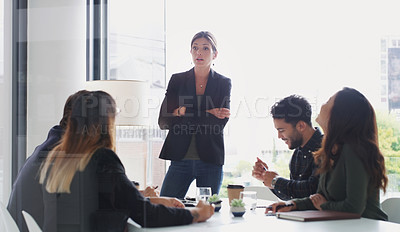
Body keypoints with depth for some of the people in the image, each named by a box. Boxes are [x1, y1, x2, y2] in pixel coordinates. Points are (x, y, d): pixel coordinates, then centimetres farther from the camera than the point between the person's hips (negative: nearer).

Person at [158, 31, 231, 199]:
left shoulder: (224, 83, 6)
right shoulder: (177, 80, 8)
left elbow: (220, 123, -6)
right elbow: (163, 121, -2)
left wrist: (185, 113, -15)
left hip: (210, 161, 0)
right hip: (180, 159, 1)